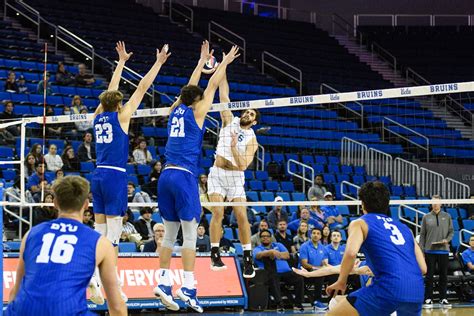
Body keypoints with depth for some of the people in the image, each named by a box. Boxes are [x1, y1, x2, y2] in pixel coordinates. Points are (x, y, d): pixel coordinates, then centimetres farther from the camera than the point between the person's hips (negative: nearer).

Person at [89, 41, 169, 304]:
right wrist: (159, 63, 5)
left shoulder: (99, 117, 11)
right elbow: (142, 88, -2)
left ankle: (96, 282, 3)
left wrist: (122, 62, 33)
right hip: (115, 176, -7)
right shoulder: (121, 116, -3)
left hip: (99, 175, 7)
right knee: (113, 234, -8)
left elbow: (111, 91, 25)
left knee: (100, 231, 7)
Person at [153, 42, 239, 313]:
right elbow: (212, 86, 8)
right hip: (185, 176, -7)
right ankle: (188, 287, -11)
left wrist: (203, 60, 37)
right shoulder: (196, 113, 0)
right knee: (190, 233, -6)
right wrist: (225, 62, 21)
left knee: (170, 232, 10)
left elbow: (191, 88, 29)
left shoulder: (176, 110, 14)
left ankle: (164, 283, 6)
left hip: (167, 176, 7)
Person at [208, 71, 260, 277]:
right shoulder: (230, 121, 6)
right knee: (218, 212, -13)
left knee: (242, 216, -9)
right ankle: (215, 255, -10)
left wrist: (234, 148, -28)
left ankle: (248, 259, -3)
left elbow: (243, 165, -13)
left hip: (235, 178, -1)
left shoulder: (252, 140, -1)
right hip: (217, 173, 1)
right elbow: (223, 96, -1)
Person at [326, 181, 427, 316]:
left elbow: (351, 253, -9)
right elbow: (423, 268, 22)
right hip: (416, 291, 5)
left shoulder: (360, 223, 12)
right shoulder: (403, 228, 28)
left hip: (389, 288, -5)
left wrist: (341, 282, 4)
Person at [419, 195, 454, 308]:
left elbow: (451, 231, 10)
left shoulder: (447, 216, 8)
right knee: (429, 276, 0)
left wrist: (447, 240, -10)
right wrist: (421, 250, 0)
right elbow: (422, 234, 6)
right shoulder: (426, 217, 6)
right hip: (430, 251, -1)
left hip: (444, 250, 1)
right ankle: (428, 299, 5)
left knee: (443, 275, 4)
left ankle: (443, 299, 12)